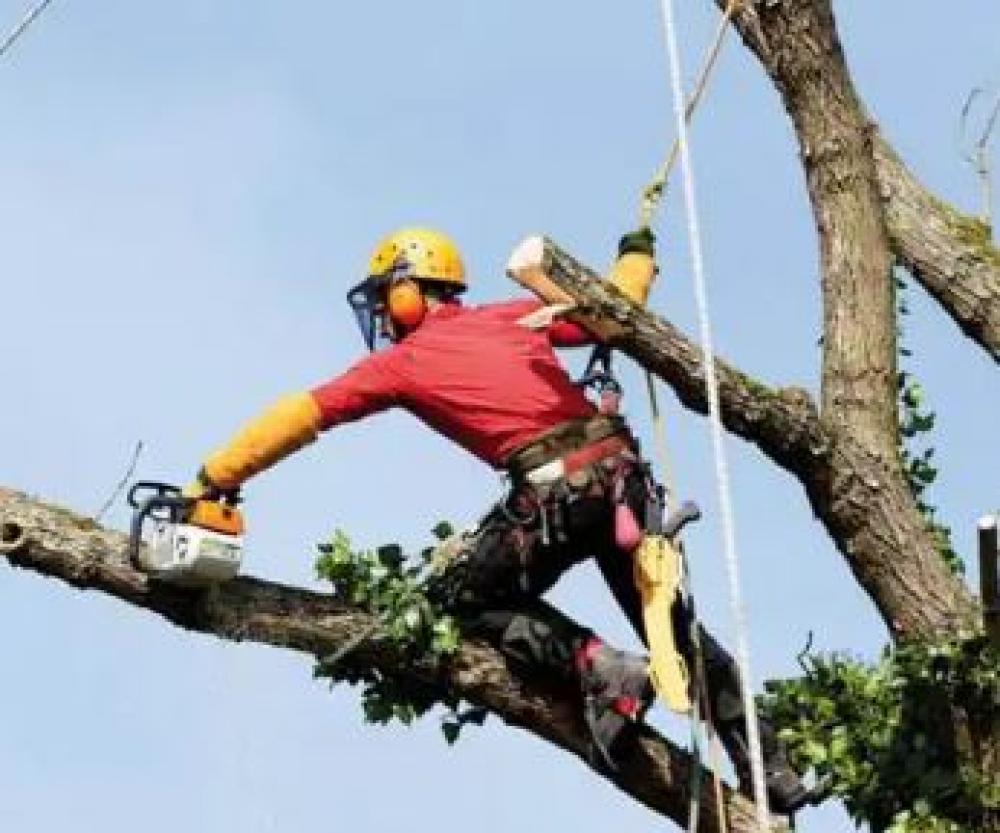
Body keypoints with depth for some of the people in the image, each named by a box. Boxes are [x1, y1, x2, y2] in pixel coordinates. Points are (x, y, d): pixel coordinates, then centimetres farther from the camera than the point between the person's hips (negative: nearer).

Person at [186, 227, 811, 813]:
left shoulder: (401, 362, 11)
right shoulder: (512, 316, 22)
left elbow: (299, 417, 11)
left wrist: (213, 479, 15)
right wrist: (637, 255, 45)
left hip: (554, 489, -6)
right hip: (621, 469, 6)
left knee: (467, 598, 16)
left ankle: (601, 670, -6)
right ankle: (773, 772, 15)